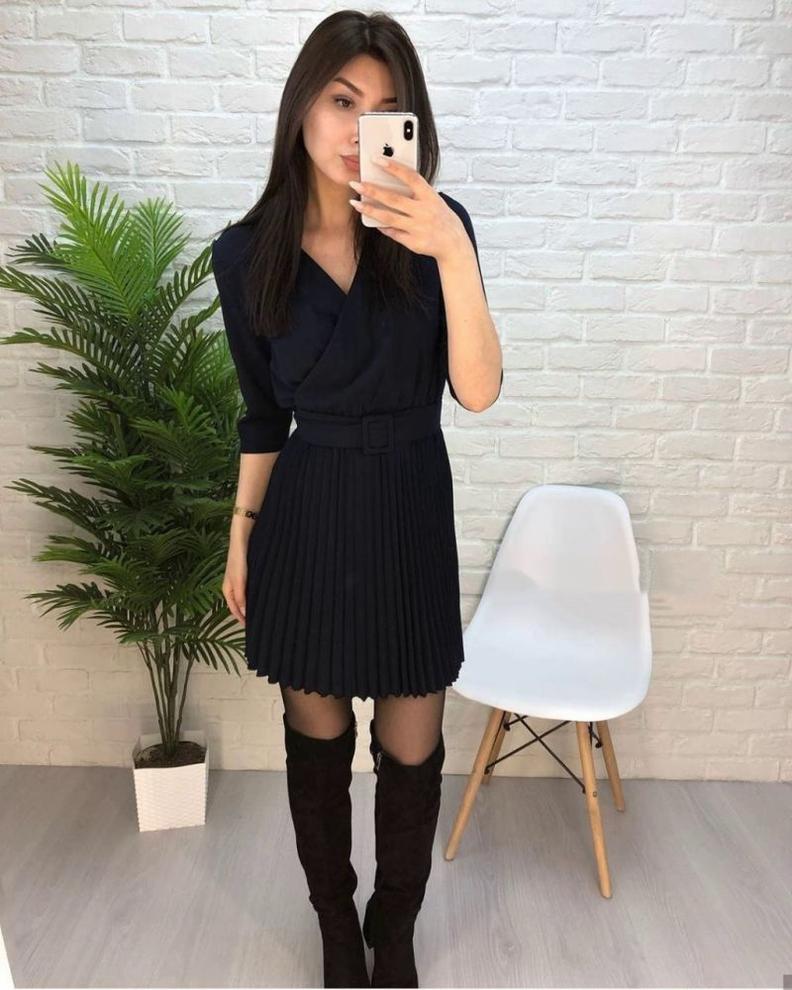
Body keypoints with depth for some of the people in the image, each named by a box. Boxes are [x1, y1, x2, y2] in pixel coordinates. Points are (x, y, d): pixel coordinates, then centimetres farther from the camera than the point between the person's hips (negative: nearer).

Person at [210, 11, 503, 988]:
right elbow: (262, 413, 5)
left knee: (411, 753, 11)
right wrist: (241, 532, 9)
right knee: (316, 741, 17)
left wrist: (454, 256, -27)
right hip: (305, 516, 1)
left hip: (411, 514, 0)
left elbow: (478, 390, -15)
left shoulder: (434, 225, -7)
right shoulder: (246, 253, -4)